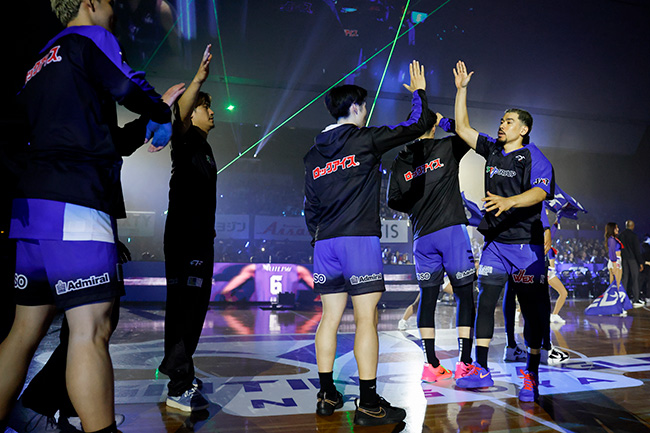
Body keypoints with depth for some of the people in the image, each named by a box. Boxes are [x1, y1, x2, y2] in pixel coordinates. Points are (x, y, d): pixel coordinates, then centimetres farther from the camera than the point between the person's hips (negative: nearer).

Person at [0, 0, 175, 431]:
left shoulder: (42, 61, 28)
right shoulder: (91, 38, 4)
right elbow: (134, 91, -4)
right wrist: (164, 116, 17)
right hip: (76, 203, -9)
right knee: (91, 330, -13)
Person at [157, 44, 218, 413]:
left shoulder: (205, 147, 23)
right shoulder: (186, 139, -3)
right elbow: (181, 112, -27)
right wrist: (199, 80, -42)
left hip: (201, 237, 10)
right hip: (184, 236, -9)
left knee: (193, 306, 14)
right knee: (185, 305, -12)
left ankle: (176, 368, 26)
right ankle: (180, 388, -9)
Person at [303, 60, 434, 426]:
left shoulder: (313, 155, 15)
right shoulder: (365, 139, -1)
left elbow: (311, 208, 17)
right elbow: (417, 126, 5)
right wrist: (419, 91, 21)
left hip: (325, 243, 6)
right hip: (360, 240, -6)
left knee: (330, 318, 10)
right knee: (367, 319, -4)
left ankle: (327, 395, 16)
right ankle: (369, 405, -1)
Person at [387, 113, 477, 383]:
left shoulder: (400, 162, 9)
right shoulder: (446, 148, 1)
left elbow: (393, 201, 10)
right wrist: (445, 121, 21)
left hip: (422, 236, 3)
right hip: (452, 230, -3)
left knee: (428, 296, 8)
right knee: (464, 294, 3)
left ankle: (431, 364, 9)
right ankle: (464, 363, 2)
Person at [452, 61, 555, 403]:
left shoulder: (534, 157, -3)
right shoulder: (492, 150, 13)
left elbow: (540, 191, -18)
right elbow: (462, 128, 16)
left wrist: (509, 202, -35)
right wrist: (461, 89, 14)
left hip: (525, 243, -5)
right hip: (494, 242, 5)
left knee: (533, 308, 2)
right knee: (483, 301, 0)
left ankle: (531, 376, 13)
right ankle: (481, 370, 7)